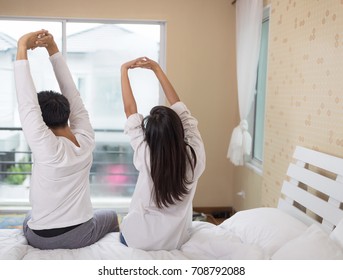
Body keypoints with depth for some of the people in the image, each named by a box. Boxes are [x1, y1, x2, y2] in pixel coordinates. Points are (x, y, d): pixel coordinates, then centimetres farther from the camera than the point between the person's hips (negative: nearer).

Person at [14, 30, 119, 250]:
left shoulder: (47, 148, -24)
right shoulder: (86, 140, -14)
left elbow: (27, 103, -25)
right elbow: (73, 95, -9)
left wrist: (22, 49, -27)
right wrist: (53, 49, -10)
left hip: (41, 239, -1)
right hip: (81, 236, 2)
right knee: (111, 216, 33)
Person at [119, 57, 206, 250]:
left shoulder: (147, 157, -26)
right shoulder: (195, 154, -20)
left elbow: (131, 110, -14)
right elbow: (179, 108, -9)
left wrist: (124, 70, -4)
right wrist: (157, 69, -4)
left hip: (138, 240, -2)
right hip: (178, 241, 3)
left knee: (126, 223, 31)